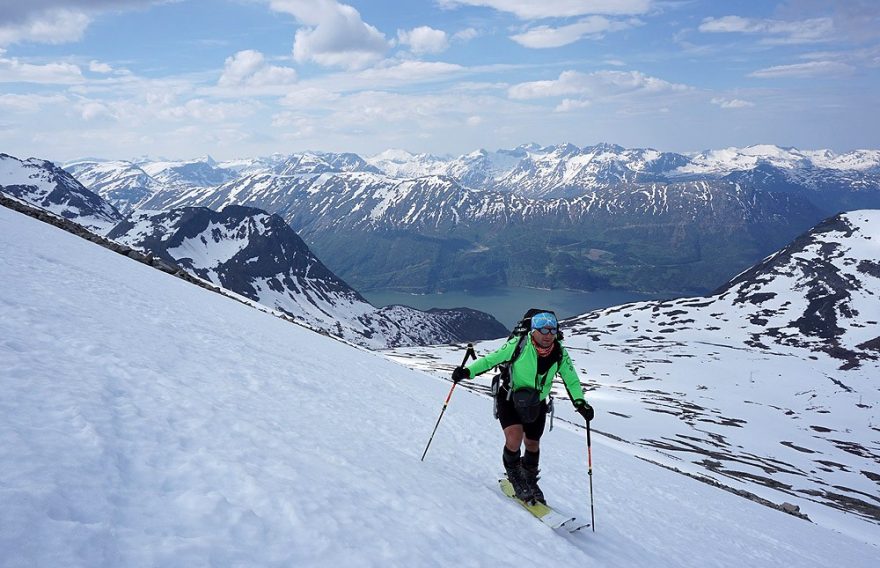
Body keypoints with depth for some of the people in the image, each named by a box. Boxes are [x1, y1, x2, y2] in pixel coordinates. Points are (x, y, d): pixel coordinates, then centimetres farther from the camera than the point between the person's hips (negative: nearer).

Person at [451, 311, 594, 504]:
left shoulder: (560, 353, -14)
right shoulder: (518, 345, -24)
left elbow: (572, 380, -6)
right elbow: (490, 359, -16)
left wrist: (580, 402, -21)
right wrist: (468, 371, -27)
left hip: (536, 403, 4)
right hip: (509, 399, -3)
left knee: (532, 444, 16)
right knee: (514, 437, -22)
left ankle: (530, 481, 44)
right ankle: (514, 476, 8)